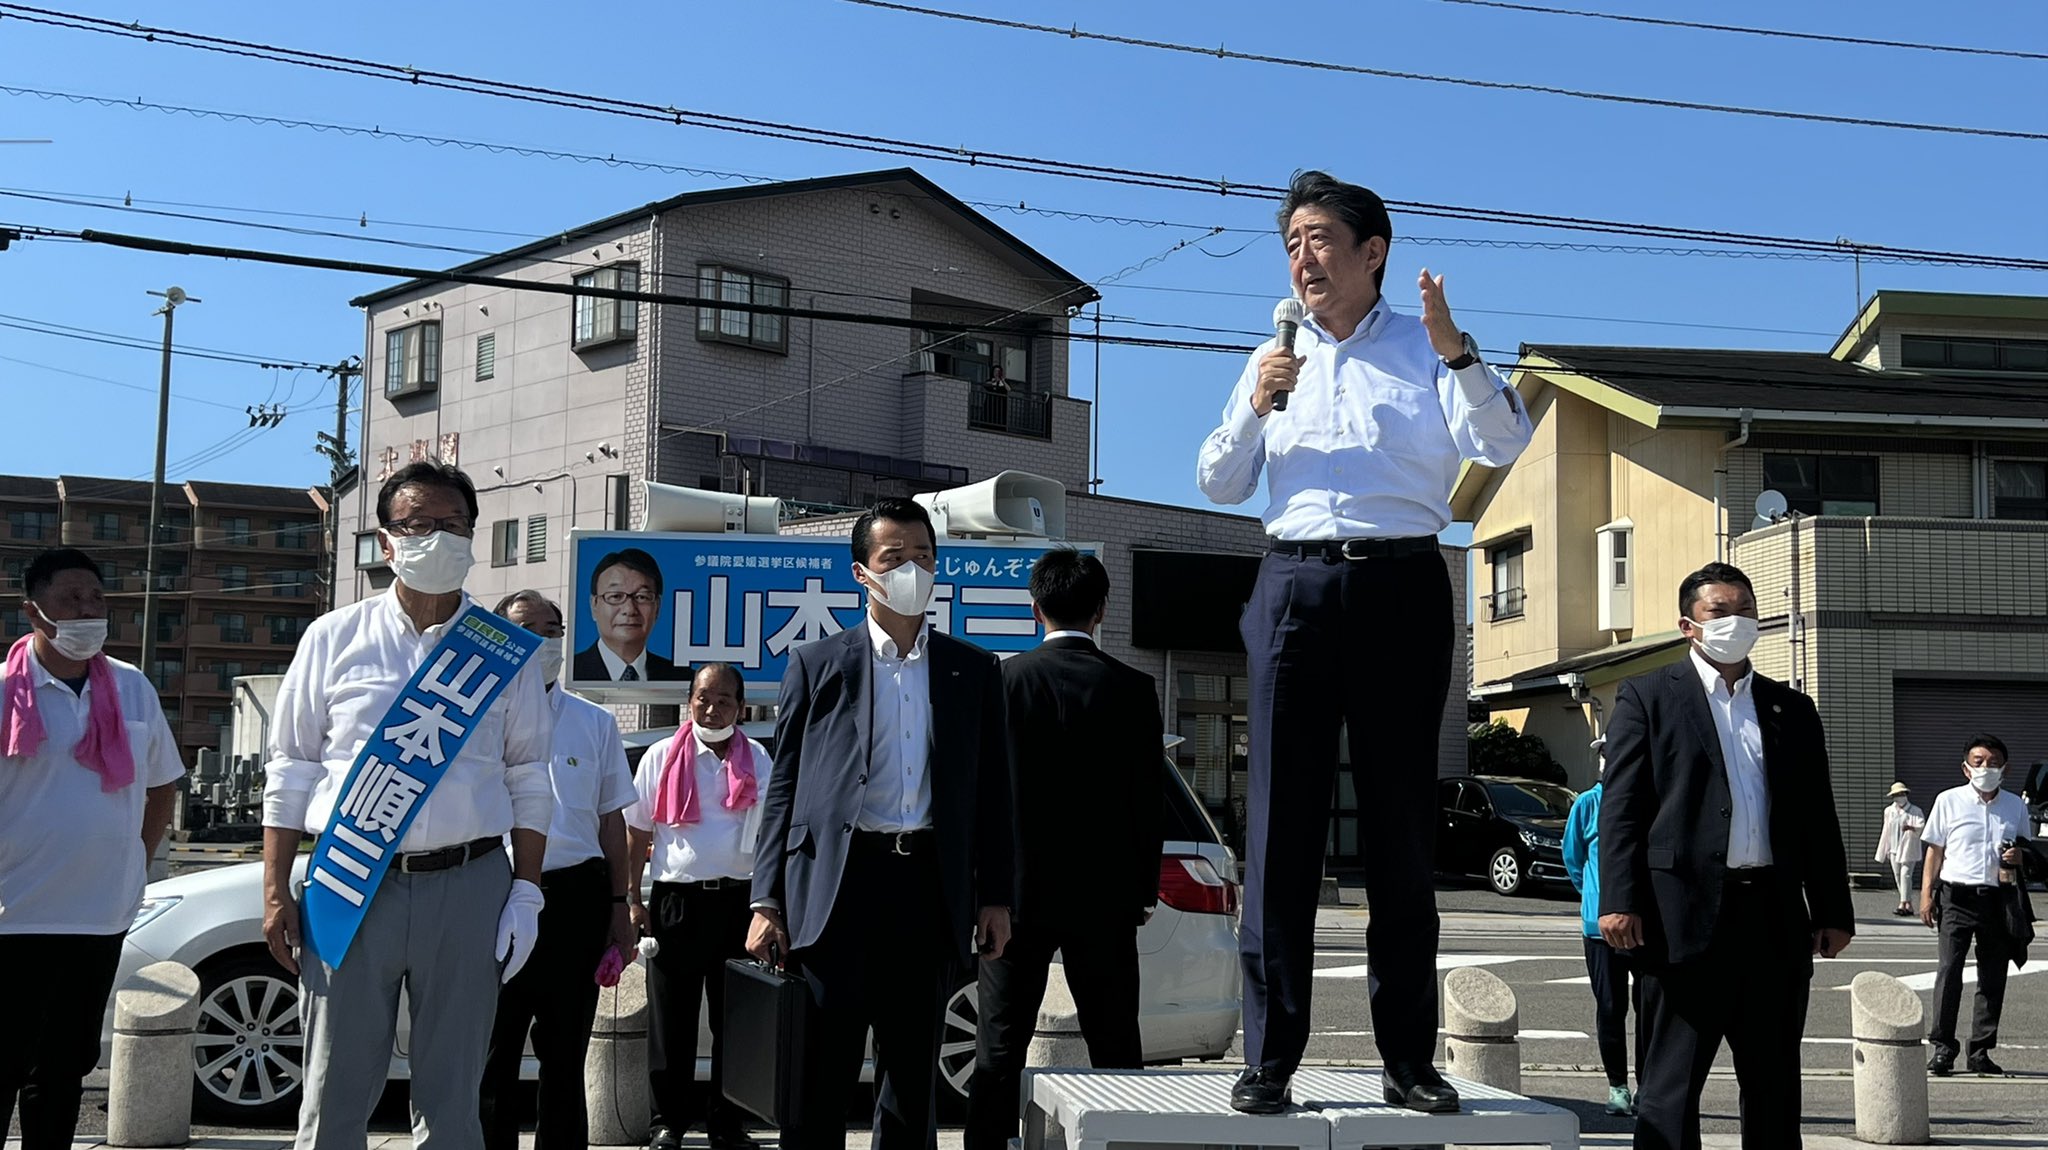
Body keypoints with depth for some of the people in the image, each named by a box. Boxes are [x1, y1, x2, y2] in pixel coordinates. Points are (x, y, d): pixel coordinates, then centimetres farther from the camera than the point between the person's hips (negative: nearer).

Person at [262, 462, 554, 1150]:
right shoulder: (334, 638, 7)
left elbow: (529, 780, 10)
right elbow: (290, 772, 8)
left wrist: (526, 889, 2)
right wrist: (276, 891, 2)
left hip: (469, 886, 1)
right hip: (352, 884, 0)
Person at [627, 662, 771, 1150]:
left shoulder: (758, 761, 7)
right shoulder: (661, 756, 4)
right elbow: (638, 832, 6)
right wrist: (633, 901, 1)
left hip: (738, 901, 1)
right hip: (675, 901, -1)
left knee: (733, 1018, 6)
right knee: (670, 1018, 3)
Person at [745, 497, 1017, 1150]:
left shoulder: (975, 671, 12)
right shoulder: (817, 665, 7)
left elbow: (994, 791, 12)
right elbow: (784, 789, 4)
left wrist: (996, 896, 5)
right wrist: (767, 902, -3)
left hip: (931, 890, 2)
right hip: (837, 883, -2)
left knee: (912, 1078, 10)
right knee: (820, 1078, -1)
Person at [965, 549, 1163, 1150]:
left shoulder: (1004, 680, -5)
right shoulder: (1133, 688, -2)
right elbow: (1148, 800, 0)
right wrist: (1144, 891, 10)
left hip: (1019, 890, -1)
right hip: (1106, 897, 1)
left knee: (1000, 1045, 5)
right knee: (1116, 1046, 9)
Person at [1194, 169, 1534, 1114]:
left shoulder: (1426, 347, 9)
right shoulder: (1276, 356, 19)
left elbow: (1503, 445, -6)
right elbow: (1219, 485, 14)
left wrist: (1458, 352, -20)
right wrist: (1257, 406, -3)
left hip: (1401, 586, -2)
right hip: (1295, 584, 2)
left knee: (1404, 824, 2)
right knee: (1281, 824, -2)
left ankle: (1409, 1060, 9)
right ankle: (1269, 1061, 1)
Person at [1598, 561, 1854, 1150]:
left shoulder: (1792, 709, 17)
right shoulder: (1647, 697, 4)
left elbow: (1818, 818, 16)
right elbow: (1621, 806, -3)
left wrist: (1833, 910, 9)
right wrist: (1619, 901, -13)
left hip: (1777, 918, 5)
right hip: (1686, 915, -4)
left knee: (1775, 1089, 11)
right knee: (1670, 1085, -1)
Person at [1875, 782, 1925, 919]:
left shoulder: (1916, 811, -1)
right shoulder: (1889, 811, 12)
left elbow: (1921, 827, -17)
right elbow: (1886, 832, 16)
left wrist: (1911, 828, -38)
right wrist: (1884, 851, 16)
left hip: (1909, 850, -5)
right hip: (1894, 850, 5)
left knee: (1905, 875, -15)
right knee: (1898, 877, 5)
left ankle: (1903, 904, -20)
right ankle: (1909, 906, 14)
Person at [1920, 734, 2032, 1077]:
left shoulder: (2016, 806, 11)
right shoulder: (1949, 801, 3)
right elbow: (1935, 850, 7)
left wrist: (2019, 856, -5)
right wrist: (1927, 894, 0)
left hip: (1997, 898, 3)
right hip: (1957, 897, -3)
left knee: (1993, 977, 5)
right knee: (1949, 971, -11)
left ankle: (1980, 1052, 13)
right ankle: (1942, 1048, -6)